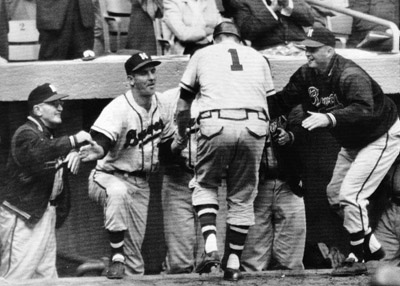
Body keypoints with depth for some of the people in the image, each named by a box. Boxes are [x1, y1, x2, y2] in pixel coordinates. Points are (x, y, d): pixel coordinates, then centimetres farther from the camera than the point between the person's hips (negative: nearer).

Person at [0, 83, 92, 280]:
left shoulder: (49, 135, 17)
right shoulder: (25, 134, -14)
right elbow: (37, 152, -35)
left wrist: (74, 154, -2)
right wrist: (73, 140, -39)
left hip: (46, 212, 10)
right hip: (22, 215, -10)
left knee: (46, 274, 10)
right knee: (18, 273, -12)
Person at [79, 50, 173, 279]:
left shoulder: (161, 103, -2)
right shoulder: (118, 109, -21)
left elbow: (166, 138, 16)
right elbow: (102, 142, -35)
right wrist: (97, 152, -55)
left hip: (141, 182, 6)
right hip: (110, 176, -6)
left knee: (135, 246, 6)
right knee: (118, 193, -40)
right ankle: (117, 257, -33)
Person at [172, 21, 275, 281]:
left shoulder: (203, 55, 19)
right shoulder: (258, 57, 24)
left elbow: (183, 105, 22)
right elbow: (271, 101, 20)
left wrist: (181, 137, 35)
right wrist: (272, 136, 31)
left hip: (216, 125, -1)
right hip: (254, 127, 2)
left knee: (205, 185, 16)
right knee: (242, 196, 11)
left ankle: (210, 244, -4)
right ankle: (234, 262, 11)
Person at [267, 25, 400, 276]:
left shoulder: (350, 75, -32)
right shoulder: (307, 75, -8)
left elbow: (364, 110, -47)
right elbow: (282, 101, -3)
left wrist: (329, 118, -61)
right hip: (352, 142, 9)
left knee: (350, 194, -17)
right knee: (335, 194, 12)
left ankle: (358, 258, -5)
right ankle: (371, 247, 25)